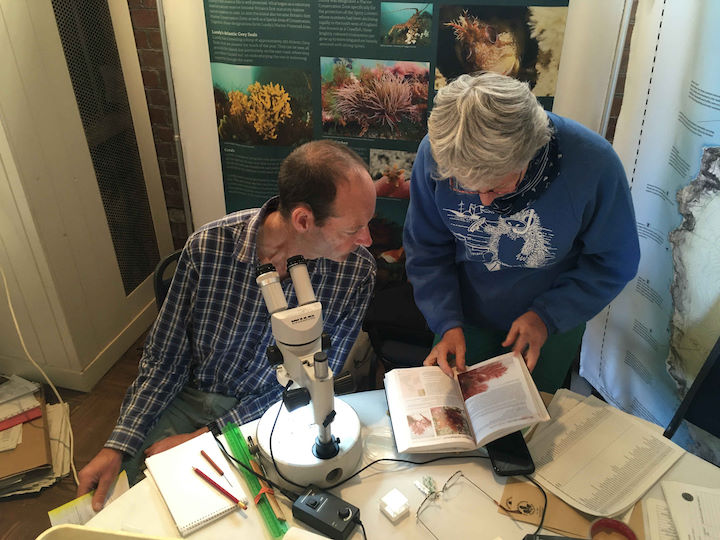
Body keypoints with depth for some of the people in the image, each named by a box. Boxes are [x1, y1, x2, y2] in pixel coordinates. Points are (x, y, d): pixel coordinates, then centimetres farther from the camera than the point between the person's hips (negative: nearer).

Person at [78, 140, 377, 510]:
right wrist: (118, 446, -15)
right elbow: (165, 358, -6)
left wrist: (207, 437, -17)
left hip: (270, 414, -1)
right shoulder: (208, 248, -18)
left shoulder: (356, 271, -18)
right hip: (189, 397, 1)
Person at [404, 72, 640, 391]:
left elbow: (613, 263, -14)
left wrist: (546, 317, -21)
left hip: (553, 326, -1)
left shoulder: (592, 164, -31)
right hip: (466, 319, 1)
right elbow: (427, 251, -11)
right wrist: (448, 323, -20)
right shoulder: (435, 153, -26)